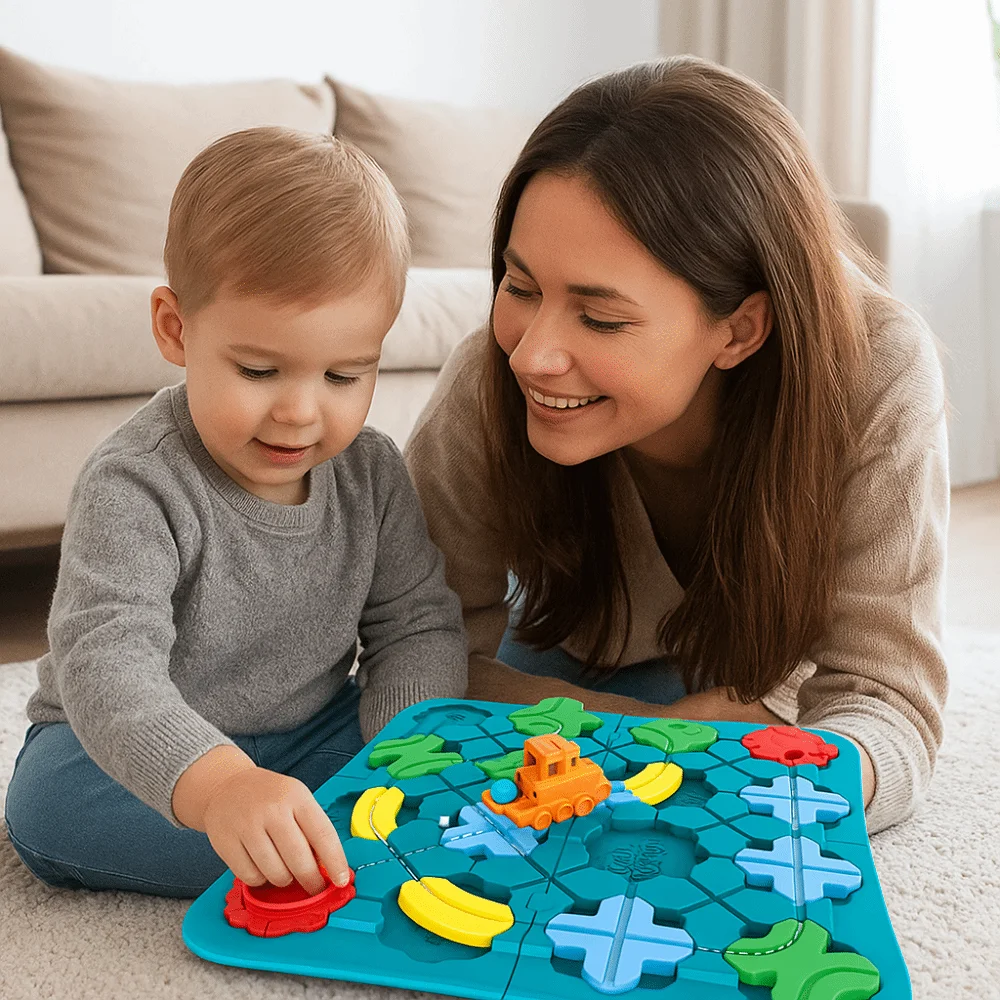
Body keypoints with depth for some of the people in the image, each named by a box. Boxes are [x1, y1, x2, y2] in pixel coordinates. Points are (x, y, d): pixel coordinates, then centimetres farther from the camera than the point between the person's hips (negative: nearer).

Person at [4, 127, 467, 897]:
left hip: (312, 736, 3)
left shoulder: (372, 473, -8)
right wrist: (218, 785, -57)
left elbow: (419, 628, -5)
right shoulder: (135, 487, -25)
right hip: (141, 757, -2)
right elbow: (106, 665, -38)